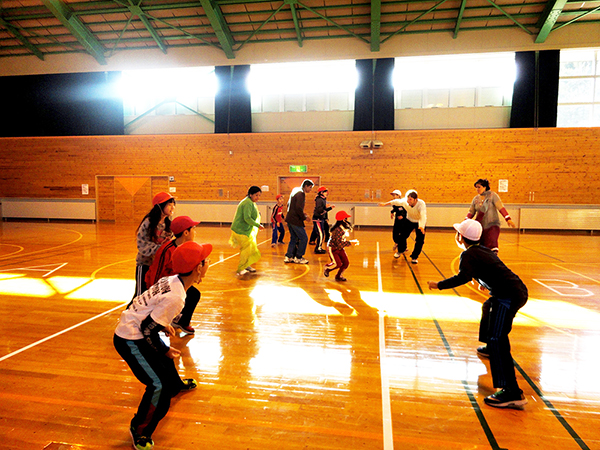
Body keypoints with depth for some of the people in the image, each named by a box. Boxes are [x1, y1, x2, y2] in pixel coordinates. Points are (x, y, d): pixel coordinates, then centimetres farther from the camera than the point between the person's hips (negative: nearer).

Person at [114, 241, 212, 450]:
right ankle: (139, 430, 12)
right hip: (130, 340, -10)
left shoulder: (171, 280, -5)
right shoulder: (174, 297, -31)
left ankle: (176, 385, 61)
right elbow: (147, 329, -24)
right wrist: (164, 350, -9)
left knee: (165, 358, 30)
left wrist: (163, 324, 16)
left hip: (135, 329, 10)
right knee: (158, 384, -9)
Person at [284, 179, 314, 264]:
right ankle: (298, 258, 7)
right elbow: (298, 208, -24)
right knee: (304, 238, -1)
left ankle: (288, 257, 19)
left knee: (294, 238, 16)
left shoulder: (295, 191, 16)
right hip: (295, 220, -10)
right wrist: (304, 217, -10)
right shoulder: (301, 194, -14)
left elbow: (289, 204, 22)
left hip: (290, 219, 10)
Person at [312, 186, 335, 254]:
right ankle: (318, 249, -3)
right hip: (318, 219, -10)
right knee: (321, 234, -10)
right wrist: (325, 207, -34)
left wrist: (330, 207, 17)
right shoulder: (319, 200, -15)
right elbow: (318, 210, -26)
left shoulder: (323, 200, 15)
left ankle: (319, 248, 19)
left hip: (322, 219, 10)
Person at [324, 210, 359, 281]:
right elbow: (340, 244, -31)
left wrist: (353, 241, -1)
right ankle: (327, 268, 18)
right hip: (333, 248, -9)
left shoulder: (345, 229, -1)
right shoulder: (338, 230, -30)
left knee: (346, 263, 0)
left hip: (340, 248, 9)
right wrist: (350, 243, -27)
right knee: (338, 264, -14)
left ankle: (339, 276, 20)